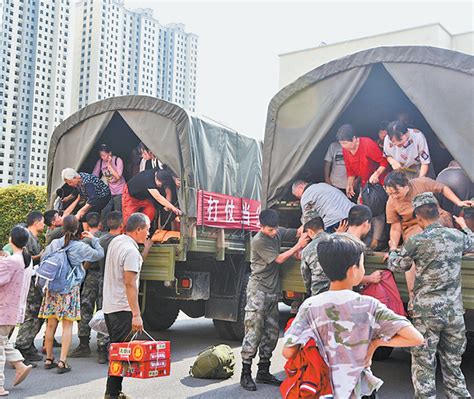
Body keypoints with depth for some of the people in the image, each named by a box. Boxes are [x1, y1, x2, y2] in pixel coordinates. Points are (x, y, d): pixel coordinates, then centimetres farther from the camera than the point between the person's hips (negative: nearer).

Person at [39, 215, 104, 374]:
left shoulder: (54, 243, 1)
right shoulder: (80, 247, -7)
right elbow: (99, 254, 2)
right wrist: (93, 239, 13)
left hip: (52, 288, 4)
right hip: (70, 289, -3)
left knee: (51, 324, 11)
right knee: (67, 325, 1)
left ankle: (49, 359, 22)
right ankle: (62, 362, -1)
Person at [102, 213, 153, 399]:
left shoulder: (116, 241, 11)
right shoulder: (131, 251, -18)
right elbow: (130, 284, -23)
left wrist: (145, 249, 22)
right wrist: (136, 314, -24)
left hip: (109, 306, 10)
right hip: (123, 309, -10)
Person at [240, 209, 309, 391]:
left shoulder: (278, 232, 5)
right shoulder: (258, 241, -14)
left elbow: (298, 232, 15)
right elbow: (278, 259, -13)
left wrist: (302, 242, -5)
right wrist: (298, 246, -12)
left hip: (273, 291, 7)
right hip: (258, 291, -7)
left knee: (271, 333, 10)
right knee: (253, 333, -8)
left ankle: (263, 372, 19)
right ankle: (246, 374, -3)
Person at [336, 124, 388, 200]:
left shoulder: (368, 144, -22)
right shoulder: (345, 150, -3)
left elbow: (384, 162, -19)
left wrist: (376, 174, -33)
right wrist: (349, 184, 2)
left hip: (378, 182, -6)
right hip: (365, 184, 6)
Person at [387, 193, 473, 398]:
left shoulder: (416, 242, -10)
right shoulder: (457, 235, 2)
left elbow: (396, 266, 7)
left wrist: (393, 250, 28)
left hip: (427, 312, -4)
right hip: (454, 312, 5)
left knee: (423, 366, 3)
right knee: (453, 366, 15)